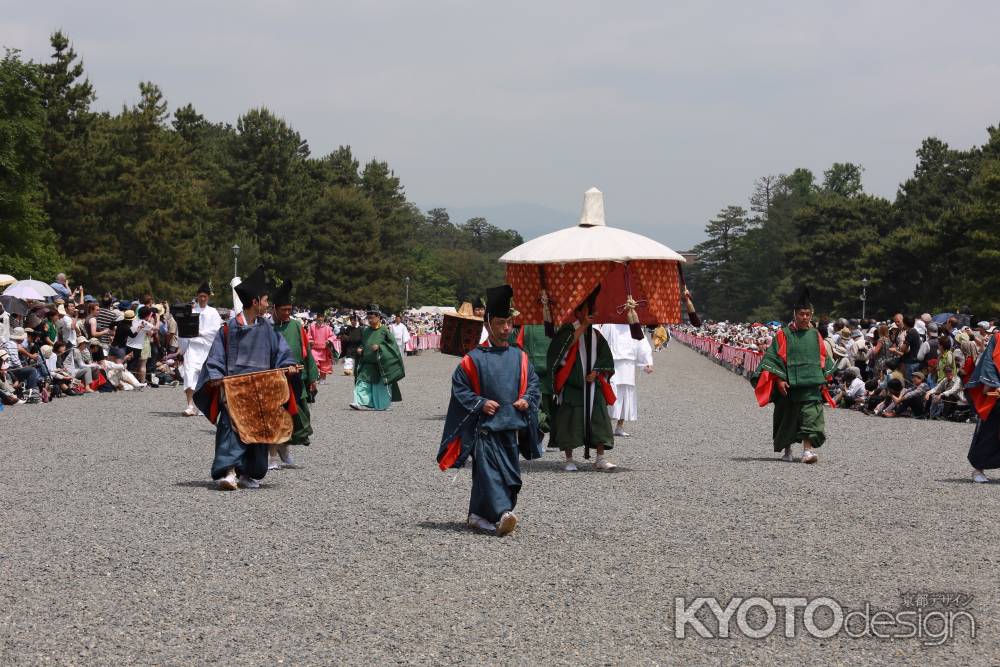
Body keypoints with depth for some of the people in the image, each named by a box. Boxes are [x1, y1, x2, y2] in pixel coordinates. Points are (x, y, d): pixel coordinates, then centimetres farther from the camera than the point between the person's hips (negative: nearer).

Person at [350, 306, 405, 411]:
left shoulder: (384, 330, -5)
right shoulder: (366, 331, 10)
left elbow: (392, 343, -6)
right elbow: (362, 344, 22)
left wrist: (379, 347, -17)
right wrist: (359, 349, 1)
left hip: (381, 362, -4)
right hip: (367, 363, 4)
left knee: (381, 384, 5)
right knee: (363, 382, -9)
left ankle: (383, 404, 18)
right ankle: (362, 402, -14)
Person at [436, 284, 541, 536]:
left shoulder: (520, 358, 9)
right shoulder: (474, 359, -3)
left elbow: (533, 383, 15)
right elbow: (459, 388, -1)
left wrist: (527, 400, -5)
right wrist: (480, 403, -14)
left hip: (511, 425, 5)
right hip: (484, 425, -5)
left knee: (508, 474, 9)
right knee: (489, 469, -16)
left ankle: (479, 515, 22)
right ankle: (502, 514, -27)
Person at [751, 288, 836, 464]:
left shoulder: (815, 335, 9)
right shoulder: (783, 334, -1)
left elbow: (823, 359, 16)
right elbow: (774, 357, -3)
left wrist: (824, 379, 8)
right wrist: (779, 379, -12)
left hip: (811, 384, 1)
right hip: (789, 385, -1)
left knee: (811, 415, -12)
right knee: (788, 417, 9)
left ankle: (807, 449, -17)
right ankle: (786, 448, 27)